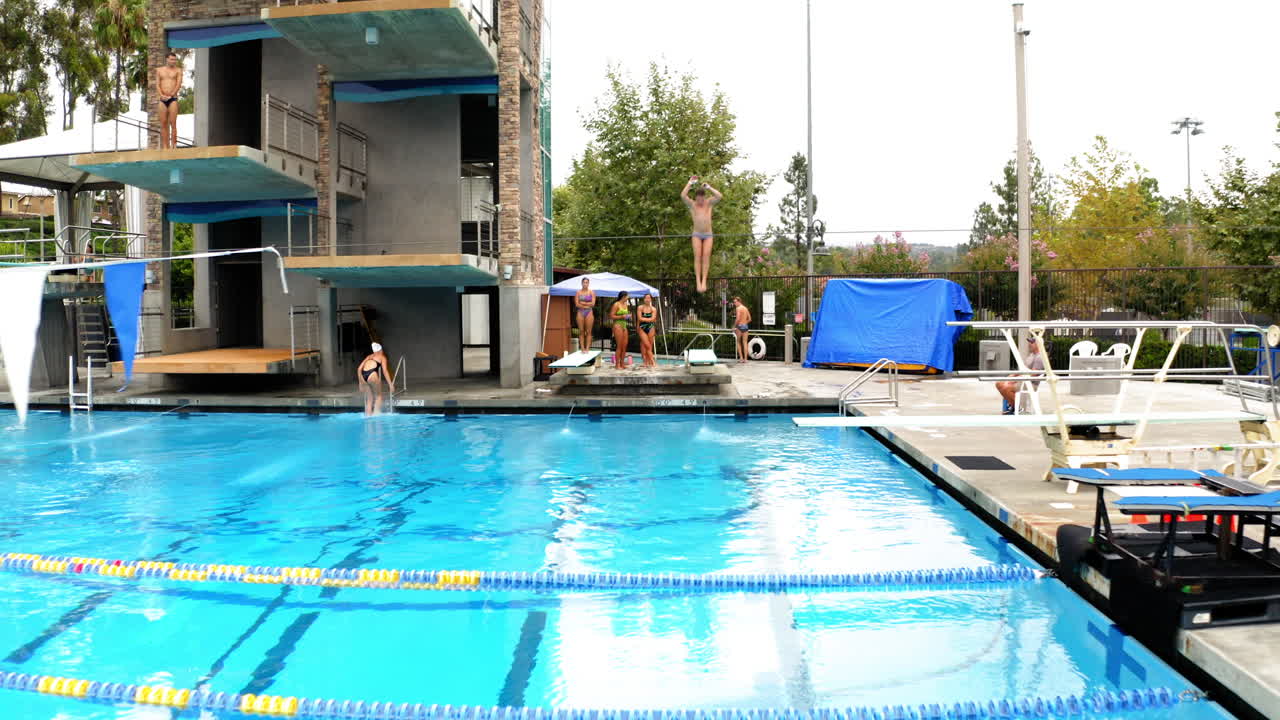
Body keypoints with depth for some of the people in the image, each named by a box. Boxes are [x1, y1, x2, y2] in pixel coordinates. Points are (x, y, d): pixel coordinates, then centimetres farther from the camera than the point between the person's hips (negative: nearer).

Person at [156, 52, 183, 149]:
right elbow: (157, 85, 8)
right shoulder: (159, 70, 14)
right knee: (163, 124, 1)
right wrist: (162, 95, -9)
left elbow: (179, 84, -3)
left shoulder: (178, 70, 7)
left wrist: (170, 95, -12)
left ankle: (173, 146, -8)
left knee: (173, 123, -9)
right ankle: (164, 147, 3)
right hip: (162, 100, 3)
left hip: (173, 99, -3)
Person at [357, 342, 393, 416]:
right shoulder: (382, 357, 17)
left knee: (369, 399, 16)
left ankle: (368, 416, 16)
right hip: (372, 375, -5)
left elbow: (359, 368, 23)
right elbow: (384, 371, 5)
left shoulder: (369, 356, 31)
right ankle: (376, 415, 2)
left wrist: (360, 383, 28)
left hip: (363, 375, 5)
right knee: (378, 396, 11)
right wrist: (390, 384, 5)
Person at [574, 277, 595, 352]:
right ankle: (582, 348, 4)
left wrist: (583, 303, -6)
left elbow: (593, 304, -4)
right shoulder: (578, 292, 7)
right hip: (580, 312, 1)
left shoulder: (591, 292, 5)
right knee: (581, 331, 1)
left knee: (588, 332, -2)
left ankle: (587, 348, 0)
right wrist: (587, 305, -7)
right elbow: (577, 304, -2)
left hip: (589, 313, -1)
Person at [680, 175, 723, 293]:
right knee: (697, 256, -14)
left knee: (706, 255, -14)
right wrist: (689, 183, -12)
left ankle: (704, 281, -19)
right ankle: (698, 281, -17)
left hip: (708, 235, 1)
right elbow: (683, 196, -17)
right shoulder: (692, 204, 0)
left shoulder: (709, 202, 4)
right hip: (697, 235, -1)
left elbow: (720, 197, -13)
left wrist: (709, 187, -8)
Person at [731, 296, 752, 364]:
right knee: (745, 343, 5)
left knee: (738, 342, 6)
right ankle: (745, 358, 2)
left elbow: (738, 318, -19)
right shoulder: (746, 308, 14)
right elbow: (749, 319, 15)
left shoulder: (738, 308, -10)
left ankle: (741, 358, 0)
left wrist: (734, 326, -11)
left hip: (739, 326, -6)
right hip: (745, 326, 6)